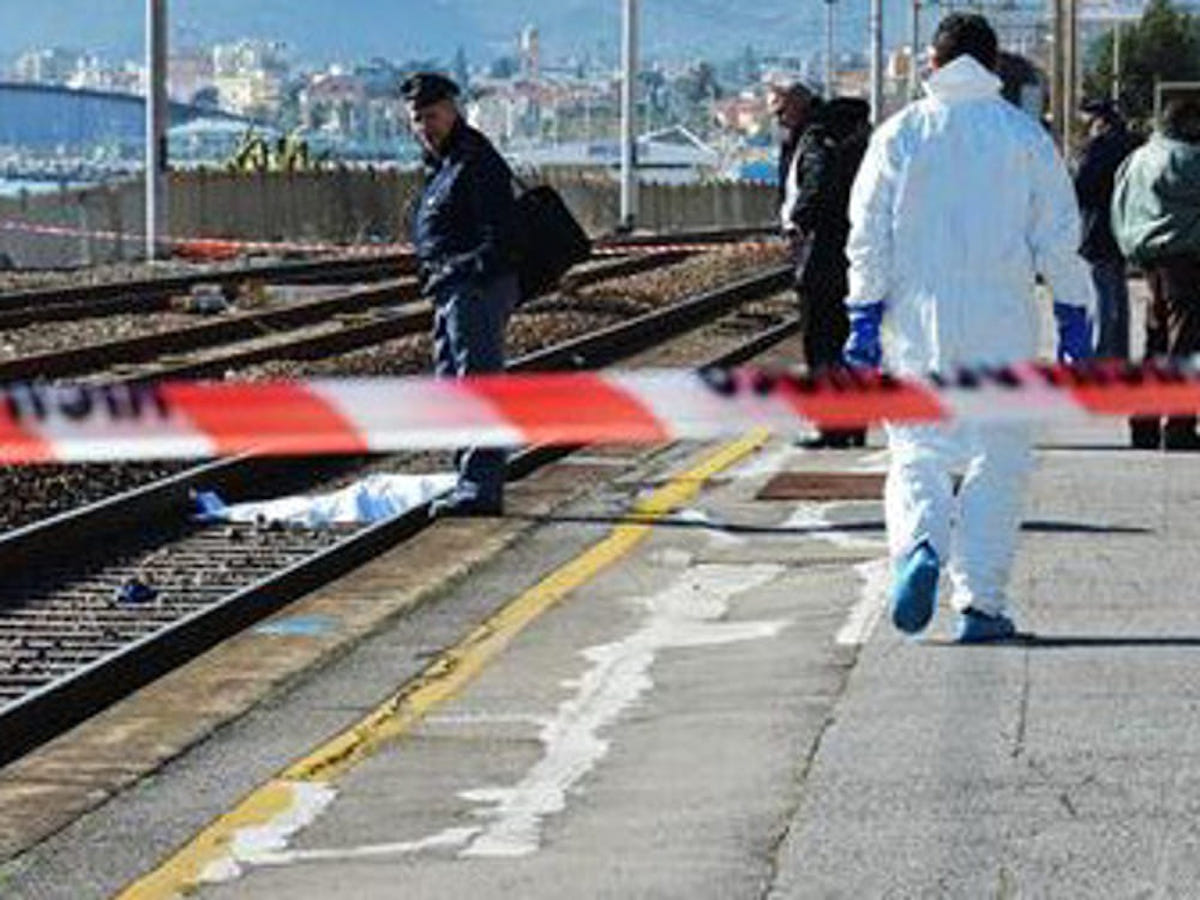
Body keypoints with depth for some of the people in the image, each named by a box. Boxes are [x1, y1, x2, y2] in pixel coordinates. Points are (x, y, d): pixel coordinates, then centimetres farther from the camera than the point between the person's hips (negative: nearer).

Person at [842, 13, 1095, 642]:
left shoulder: (899, 135, 1)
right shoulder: (1024, 136, 1)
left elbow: (869, 234, -1)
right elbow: (1059, 237, 2)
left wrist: (864, 319, 3)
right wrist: (1074, 318, 9)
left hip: (917, 320, 1)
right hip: (1001, 325, -1)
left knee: (918, 453, 9)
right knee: (998, 461, 7)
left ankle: (918, 546, -19)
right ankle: (980, 602, 3)